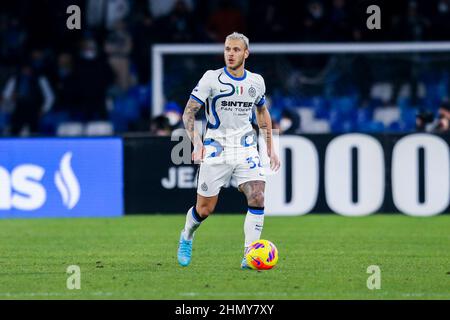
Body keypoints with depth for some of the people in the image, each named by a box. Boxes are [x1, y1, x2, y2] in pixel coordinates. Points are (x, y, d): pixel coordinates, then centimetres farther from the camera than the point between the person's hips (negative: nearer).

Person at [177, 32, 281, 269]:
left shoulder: (256, 81, 4)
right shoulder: (212, 78, -9)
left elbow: (262, 112, 22)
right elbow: (189, 112, -9)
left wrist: (270, 147, 18)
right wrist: (197, 143, -23)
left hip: (246, 149, 3)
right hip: (216, 150, -3)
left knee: (257, 198, -18)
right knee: (204, 209, 3)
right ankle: (186, 238, 36)